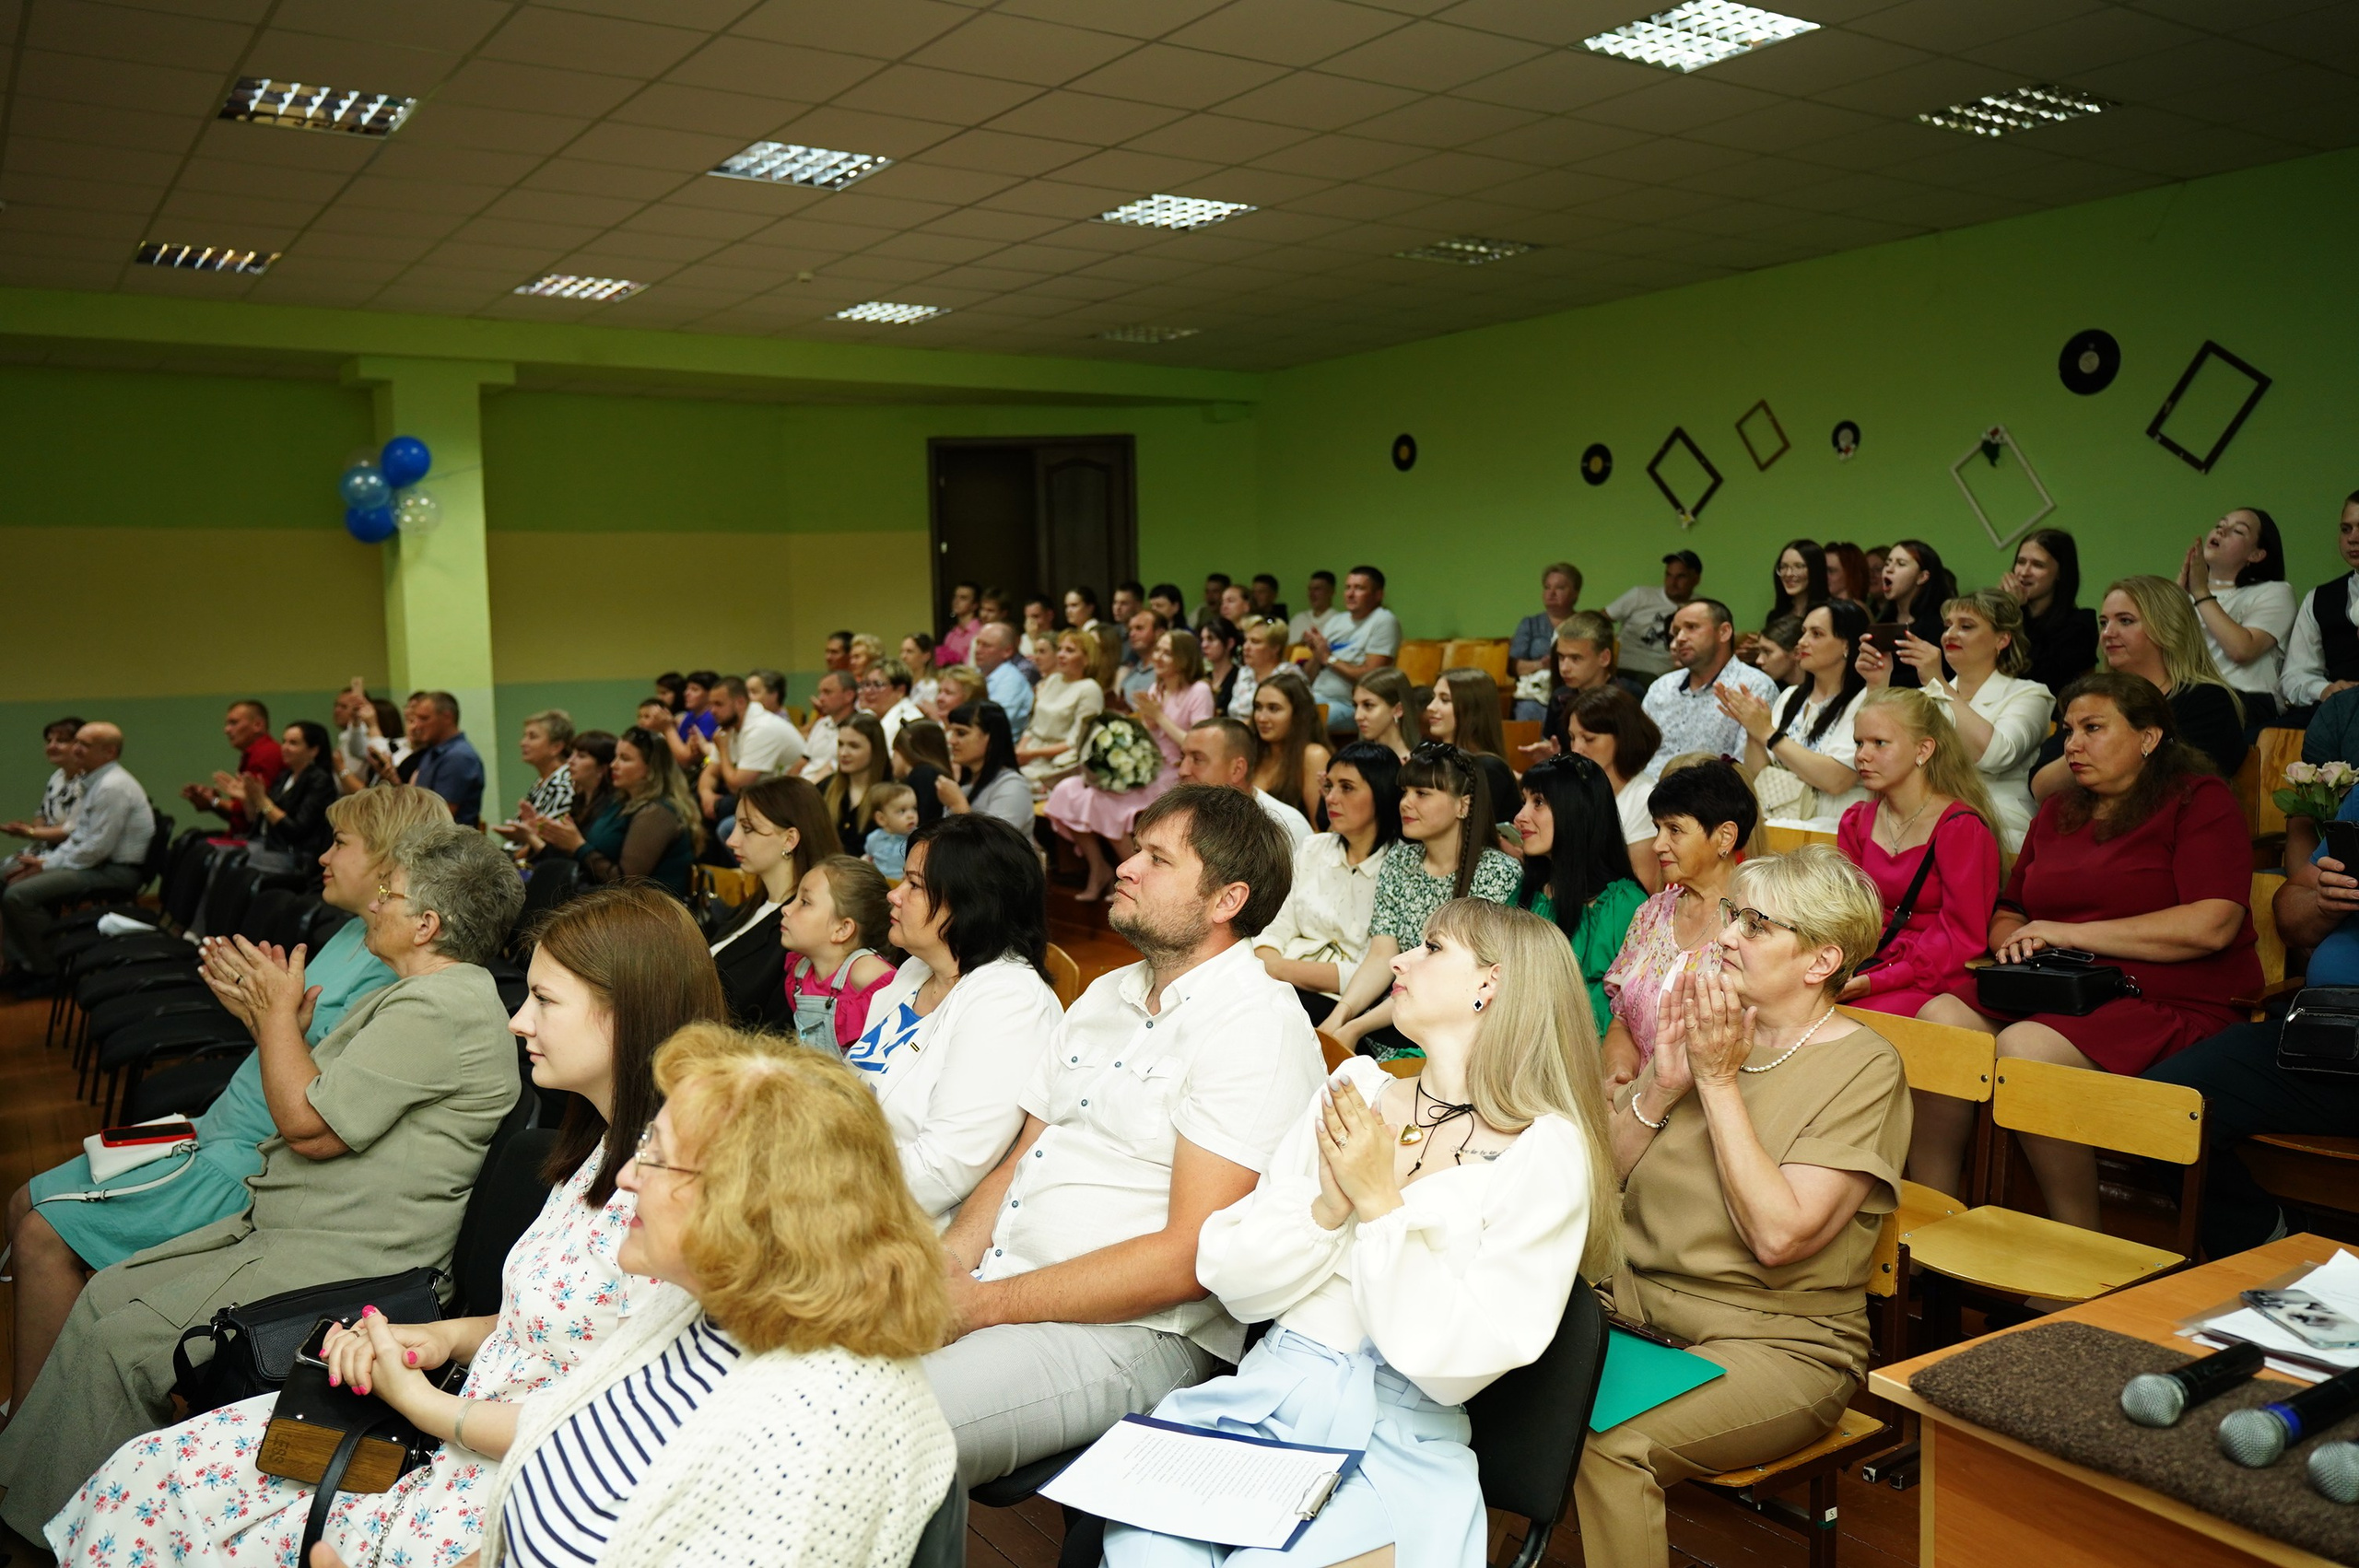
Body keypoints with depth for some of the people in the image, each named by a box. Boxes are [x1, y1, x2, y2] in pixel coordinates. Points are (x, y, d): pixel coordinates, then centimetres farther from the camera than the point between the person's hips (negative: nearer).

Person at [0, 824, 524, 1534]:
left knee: (120, 1339, -9)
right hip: (278, 1226, 11)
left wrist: (280, 1011, -9)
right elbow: (317, 1103, 16)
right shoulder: (414, 996, 14)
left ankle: (57, 1527, 10)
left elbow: (310, 1125, -22)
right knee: (106, 1294, 11)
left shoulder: (440, 1010, -22)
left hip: (339, 1262, -11)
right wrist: (267, 1018, 7)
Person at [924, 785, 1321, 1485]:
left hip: (1128, 1333, -8)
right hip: (987, 1282, 8)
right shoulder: (1106, 995, 17)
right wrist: (944, 1262, -4)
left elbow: (1190, 1257, -18)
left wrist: (984, 1304, -17)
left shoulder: (1257, 1027, -12)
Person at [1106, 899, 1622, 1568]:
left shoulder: (1545, 1154, -5)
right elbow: (1229, 1276, 4)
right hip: (1263, 1400, 3)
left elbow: (1456, 1364, -12)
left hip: (1396, 1446, -3)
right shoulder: (1355, 1090, 8)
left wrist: (1381, 1202, -14)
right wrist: (1328, 1208, -12)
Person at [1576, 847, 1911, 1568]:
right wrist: (1661, 1084, -9)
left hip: (1775, 1344, -5)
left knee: (1609, 1443, -30)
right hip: (1634, 1301, 6)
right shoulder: (1706, 1023, 9)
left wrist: (1720, 1080, -16)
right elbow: (1598, 1177, 8)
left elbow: (1778, 1234, -20)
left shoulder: (1863, 1068, -8)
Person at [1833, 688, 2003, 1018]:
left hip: (1934, 980, -5)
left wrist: (1876, 982, -23)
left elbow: (1962, 936, -13)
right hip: (1867, 964, 6)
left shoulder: (1961, 827, -8)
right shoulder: (1857, 822, 15)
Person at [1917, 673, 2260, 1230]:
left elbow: (2211, 926, -14)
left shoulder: (2199, 801, 1)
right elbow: (2007, 915, 30)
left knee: (2024, 1047, -33)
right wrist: (2014, 942, 3)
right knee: (1939, 1017, -22)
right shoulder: (2057, 812, 22)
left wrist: (2068, 934, -10)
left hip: (2169, 1002, -6)